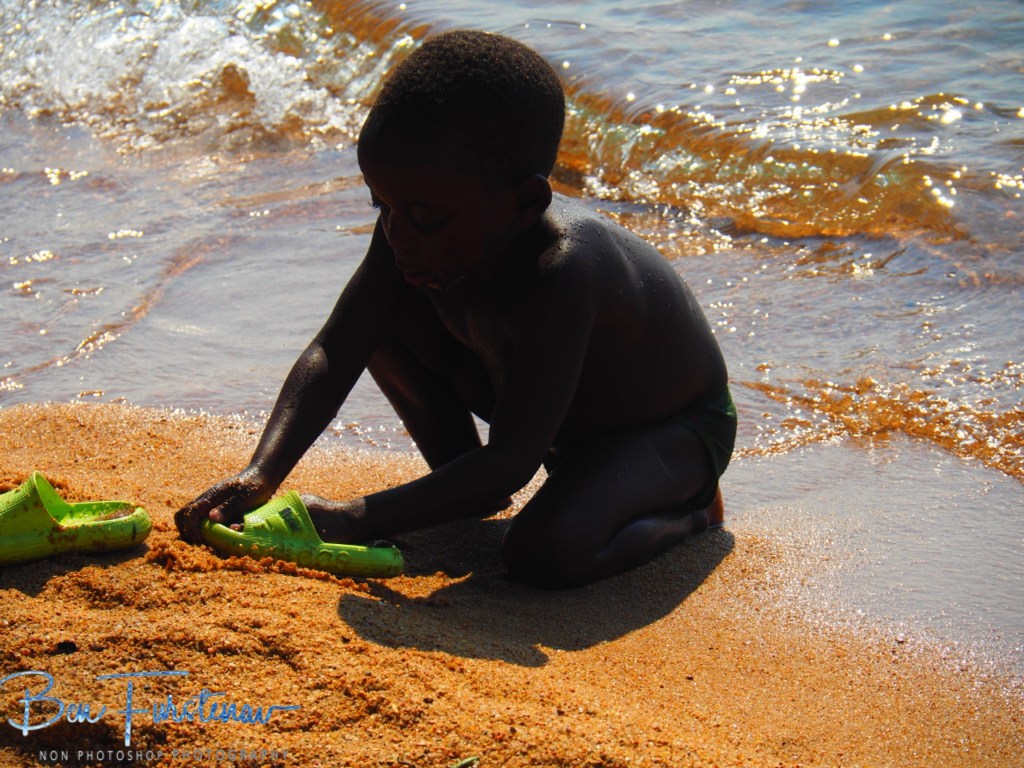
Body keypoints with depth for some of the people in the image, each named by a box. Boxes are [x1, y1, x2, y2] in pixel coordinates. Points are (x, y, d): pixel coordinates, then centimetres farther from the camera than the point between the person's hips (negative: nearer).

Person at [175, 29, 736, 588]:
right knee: (383, 314, -11)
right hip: (546, 404, 7)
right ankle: (468, 489, 10)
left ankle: (688, 506, -2)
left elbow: (509, 465, -40)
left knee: (545, 553, -35)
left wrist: (356, 521, -43)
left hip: (675, 428, -7)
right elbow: (334, 354, -16)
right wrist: (260, 475, -30)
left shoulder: (561, 270, -42)